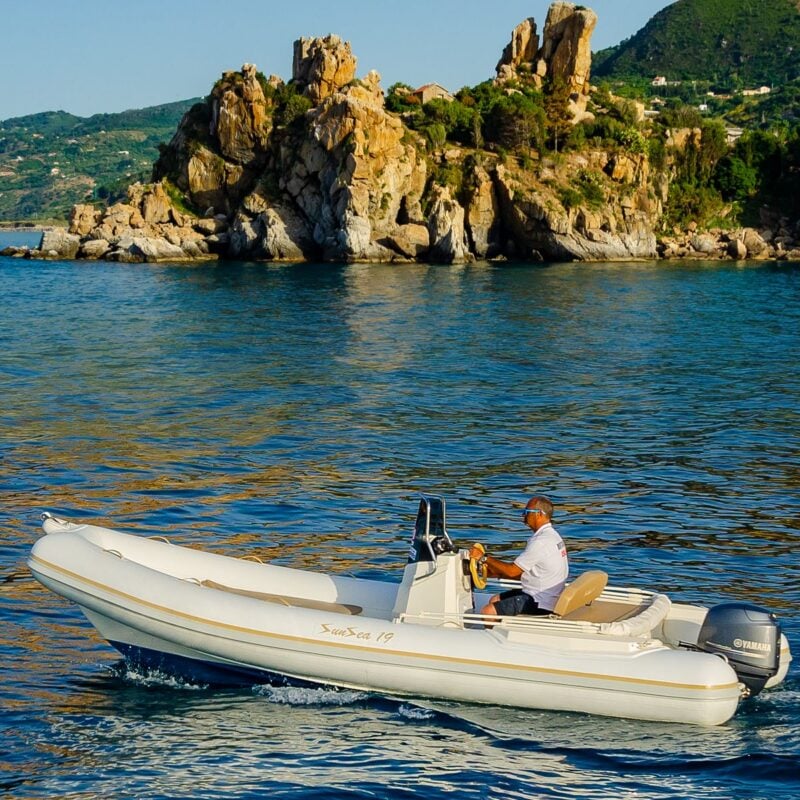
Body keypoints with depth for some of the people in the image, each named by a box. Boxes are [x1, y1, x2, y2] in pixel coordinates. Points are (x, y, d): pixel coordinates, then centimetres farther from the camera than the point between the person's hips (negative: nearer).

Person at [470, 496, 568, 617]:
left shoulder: (540, 542, -21)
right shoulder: (552, 535, 12)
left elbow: (512, 571, -17)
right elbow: (524, 571, 18)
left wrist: (484, 557, -8)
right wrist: (496, 573, 12)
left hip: (540, 603, -11)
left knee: (488, 611, -16)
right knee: (495, 600, 19)